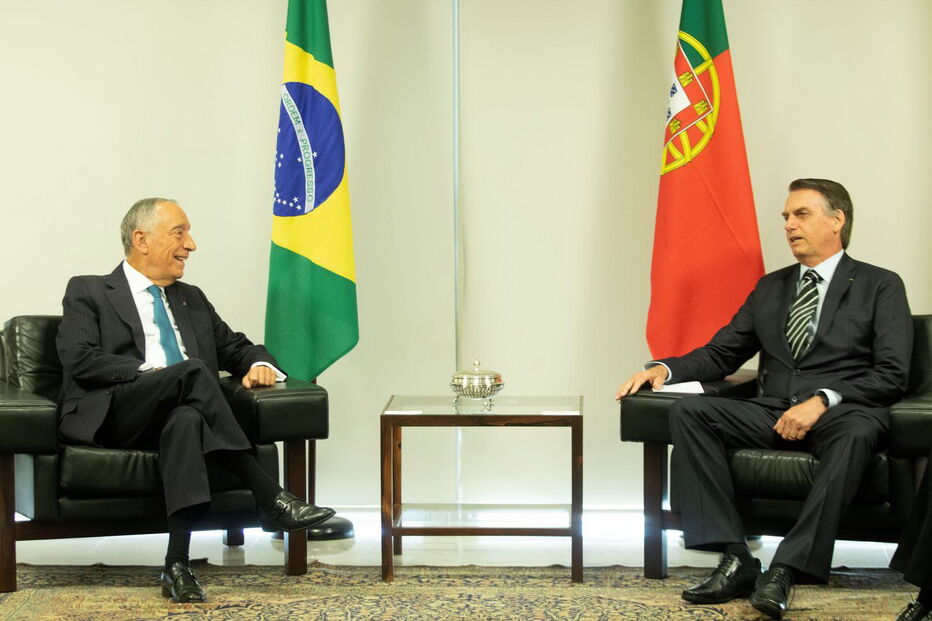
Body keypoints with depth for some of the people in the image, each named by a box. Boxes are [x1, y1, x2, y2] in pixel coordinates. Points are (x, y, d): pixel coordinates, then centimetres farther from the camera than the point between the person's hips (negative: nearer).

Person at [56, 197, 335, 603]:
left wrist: (260, 364, 4)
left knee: (186, 418, -36)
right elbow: (80, 360, -4)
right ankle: (271, 500, -35)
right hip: (109, 415, -4)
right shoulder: (87, 292, 12)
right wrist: (149, 372, -15)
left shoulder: (192, 300, 28)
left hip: (178, 414, 4)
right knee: (192, 370, -32)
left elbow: (236, 347, 29)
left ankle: (178, 565, -44)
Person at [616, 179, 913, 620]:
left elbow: (891, 375, -5)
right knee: (688, 411, -20)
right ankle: (735, 560, -26)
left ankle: (787, 569, -40)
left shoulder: (881, 286, 7)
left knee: (857, 431, -40)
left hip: (840, 413, -5)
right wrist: (664, 368, 0)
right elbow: (720, 354, 20)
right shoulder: (770, 288, 22)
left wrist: (823, 400, -20)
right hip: (772, 415, 5)